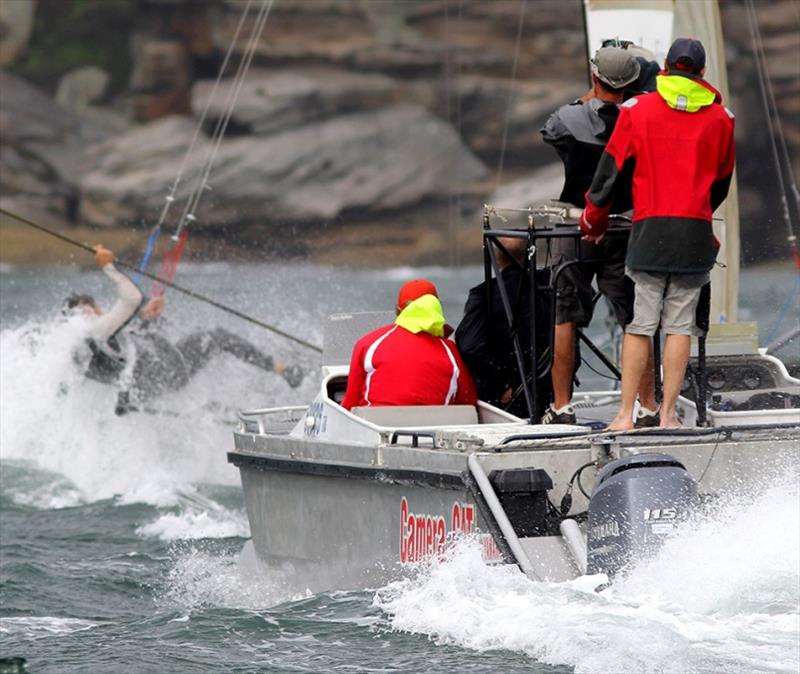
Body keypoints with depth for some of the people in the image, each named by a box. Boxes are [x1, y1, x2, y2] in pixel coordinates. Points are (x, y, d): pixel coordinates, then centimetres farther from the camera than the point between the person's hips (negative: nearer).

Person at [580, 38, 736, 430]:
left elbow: (610, 170, 6)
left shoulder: (637, 110, 2)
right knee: (680, 325, 4)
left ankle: (625, 414, -1)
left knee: (639, 325, 1)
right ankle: (668, 413, 2)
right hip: (696, 234, 1)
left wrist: (594, 222, 19)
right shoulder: (720, 117, 8)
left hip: (649, 230, -1)